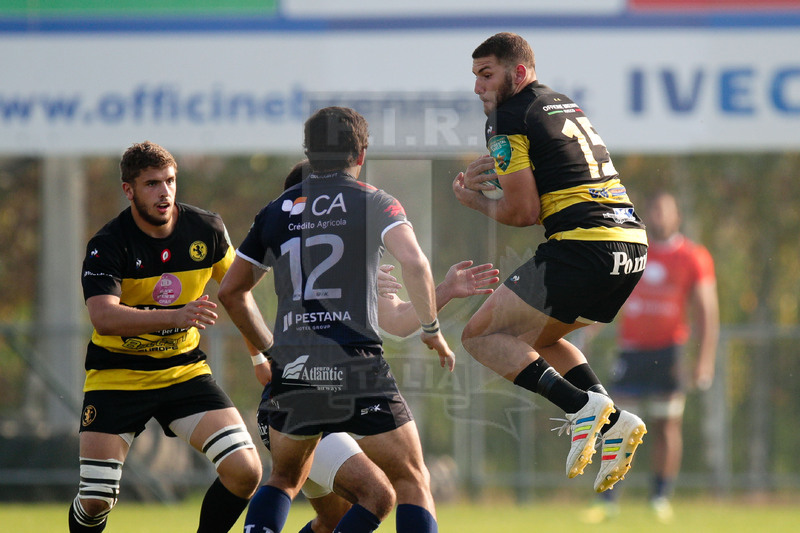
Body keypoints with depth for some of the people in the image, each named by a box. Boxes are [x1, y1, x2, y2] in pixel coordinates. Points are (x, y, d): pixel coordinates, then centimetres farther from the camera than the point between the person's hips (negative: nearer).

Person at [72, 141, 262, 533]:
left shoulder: (206, 229, -6)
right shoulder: (107, 246, -18)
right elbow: (103, 318, -34)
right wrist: (176, 316, -46)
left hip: (183, 369, 3)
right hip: (116, 375, -3)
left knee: (245, 471, -15)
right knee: (95, 500, -11)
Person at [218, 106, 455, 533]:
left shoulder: (278, 210, 15)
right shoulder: (374, 203, 2)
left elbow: (231, 292, 20)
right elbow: (413, 262, -16)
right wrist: (431, 330, -2)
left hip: (292, 370, 4)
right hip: (356, 365, -4)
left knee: (285, 479, 25)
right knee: (412, 484, 6)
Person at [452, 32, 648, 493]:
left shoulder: (509, 118, -4)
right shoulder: (566, 106, 23)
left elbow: (523, 212, -8)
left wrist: (475, 200, 11)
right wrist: (489, 169, 18)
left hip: (583, 246, -9)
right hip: (632, 246, 9)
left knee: (481, 336, 3)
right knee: (536, 338, 27)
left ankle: (580, 404, -17)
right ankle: (613, 420, 7)